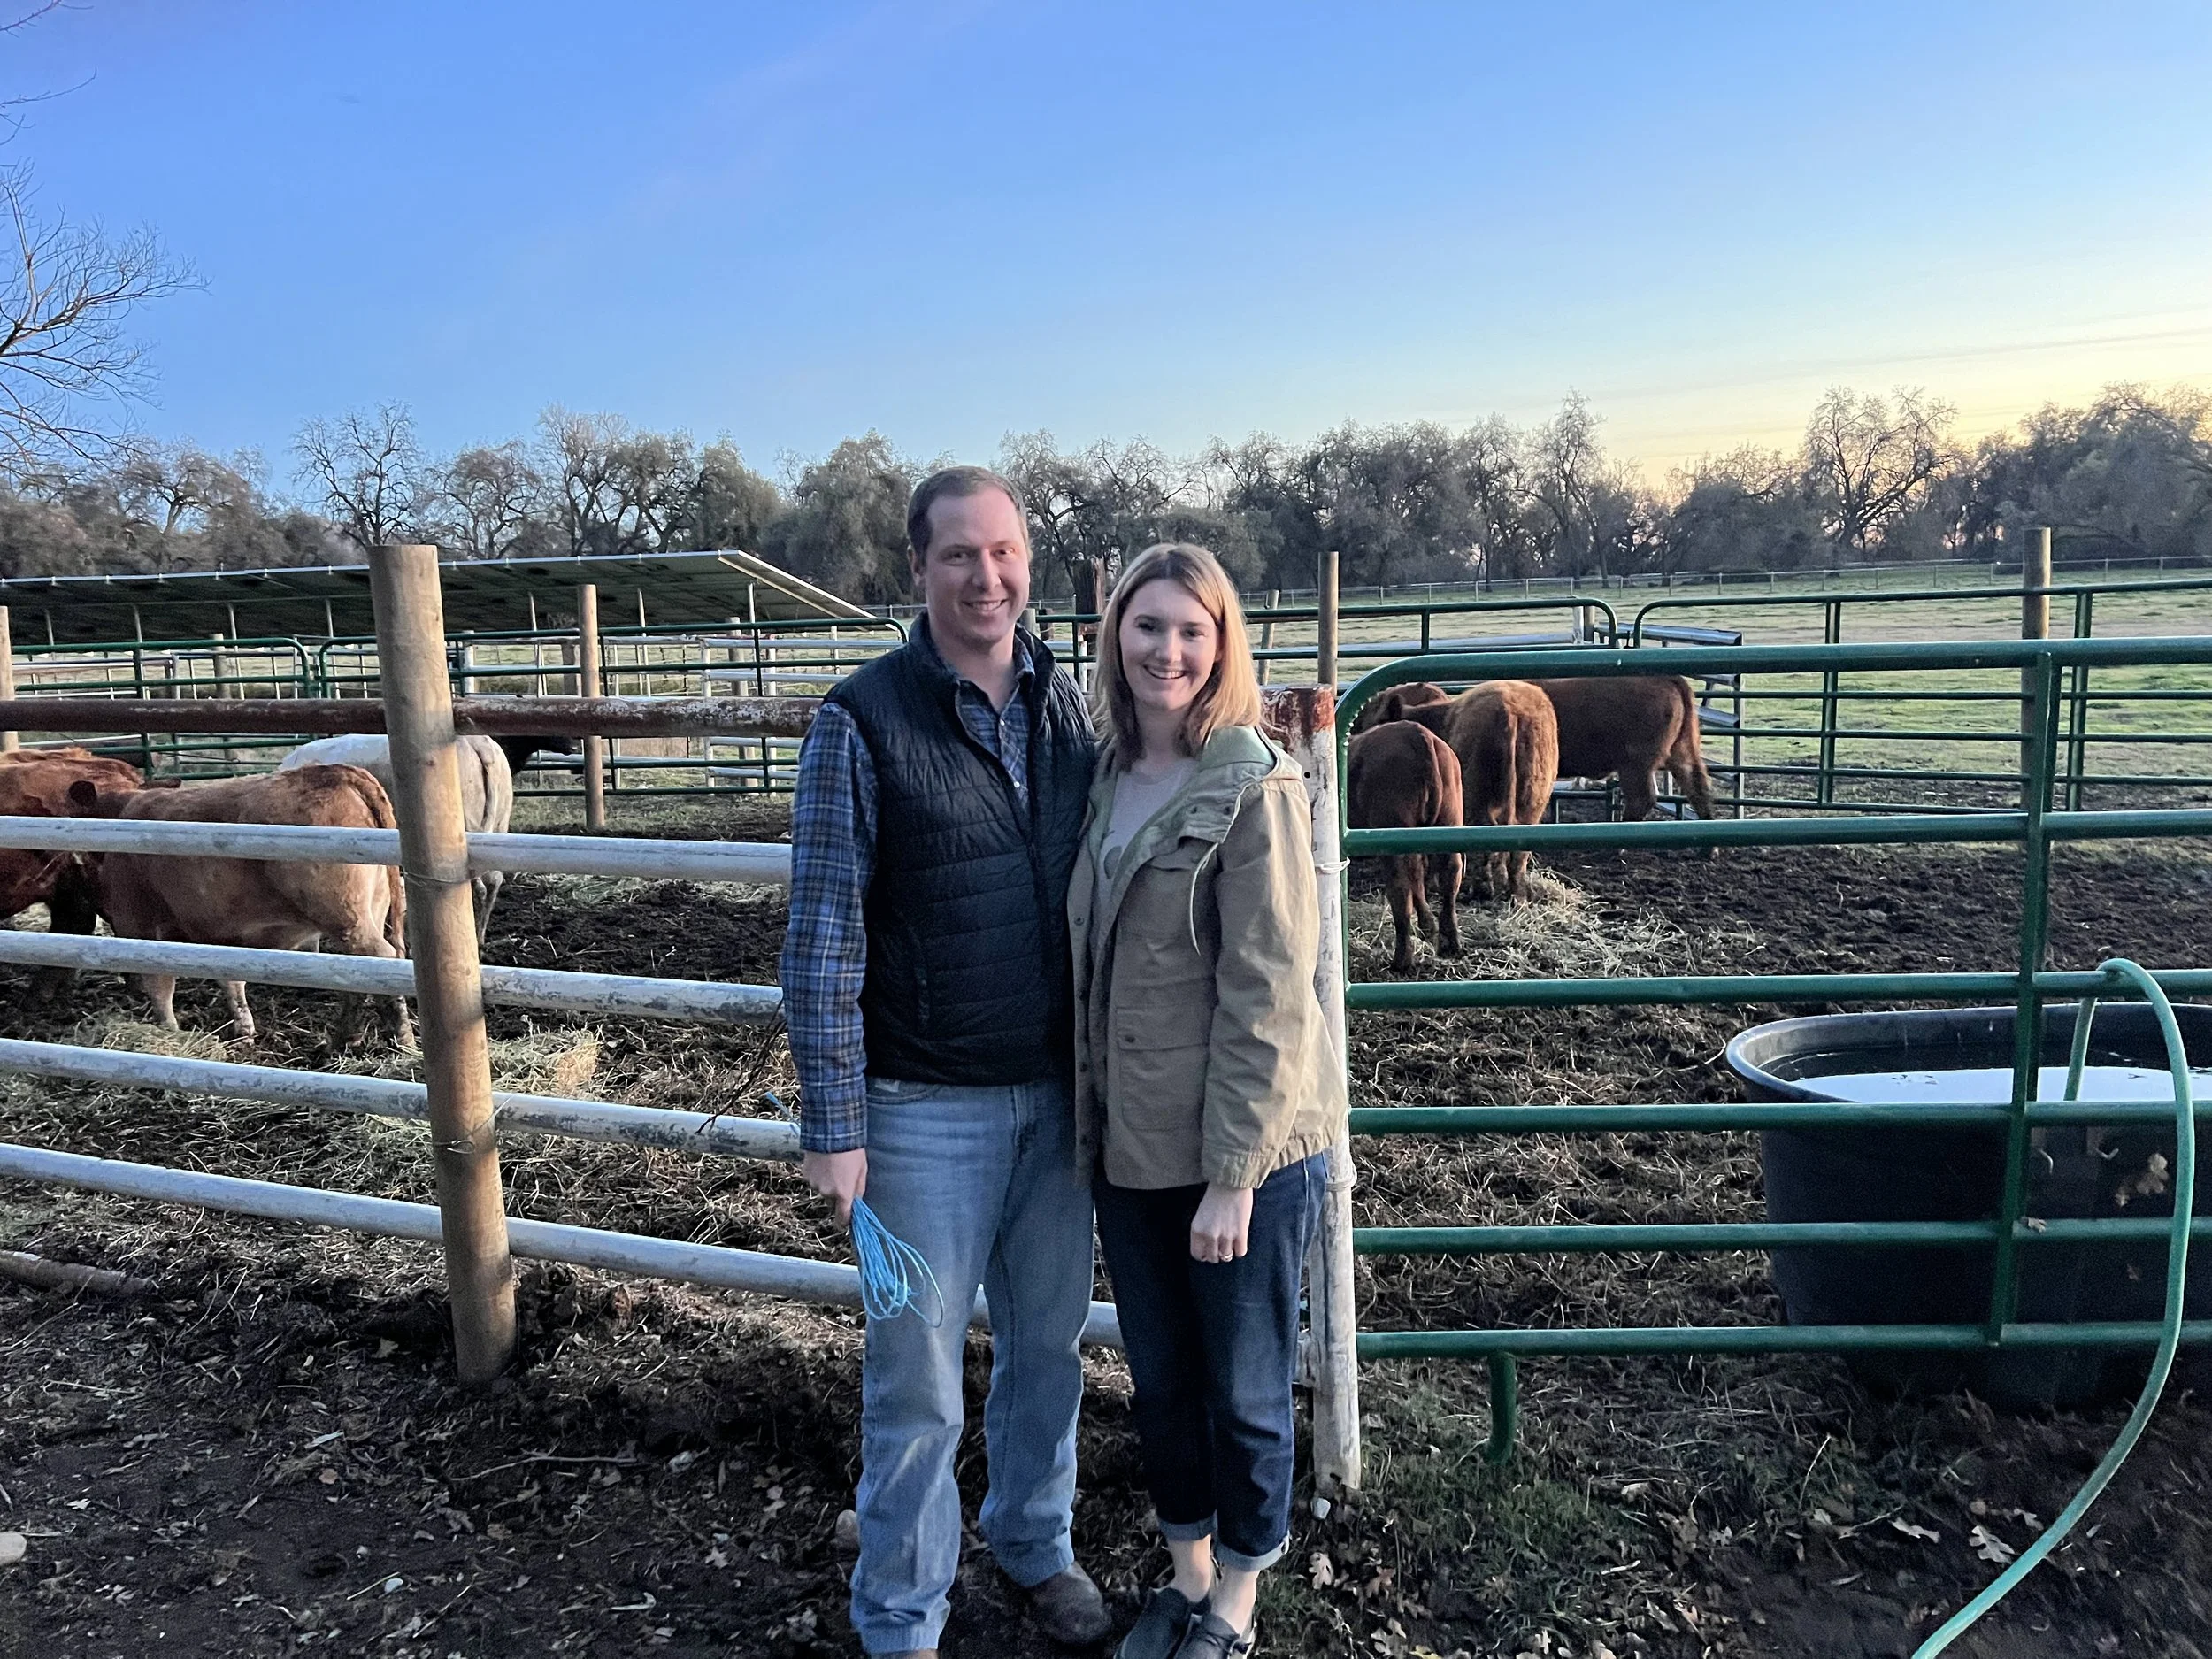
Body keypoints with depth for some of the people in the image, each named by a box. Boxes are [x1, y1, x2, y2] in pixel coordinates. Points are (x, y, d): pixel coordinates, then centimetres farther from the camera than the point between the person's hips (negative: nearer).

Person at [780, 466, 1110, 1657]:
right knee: (916, 1379, 8)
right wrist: (833, 1126, -13)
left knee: (1048, 1339, 19)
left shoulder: (1067, 703, 3)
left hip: (1060, 1092, 5)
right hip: (927, 1107, -4)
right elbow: (822, 938, -12)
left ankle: (1034, 1540, 43)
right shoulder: (862, 722, -11)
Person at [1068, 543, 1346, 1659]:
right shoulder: (1106, 778, 4)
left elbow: (1267, 1000, -17)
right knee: (1159, 1379, 20)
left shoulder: (1254, 791, -16)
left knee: (1244, 1392, 13)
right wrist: (1090, 1121, 10)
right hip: (1127, 1146, 6)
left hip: (1243, 1150, -6)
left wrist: (1232, 1177, -17)